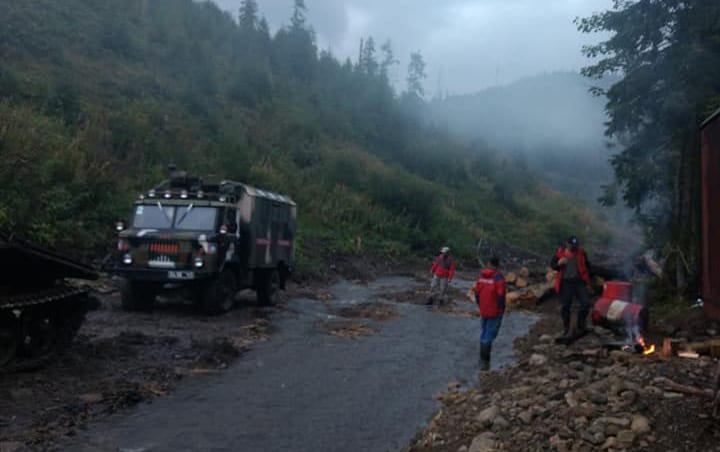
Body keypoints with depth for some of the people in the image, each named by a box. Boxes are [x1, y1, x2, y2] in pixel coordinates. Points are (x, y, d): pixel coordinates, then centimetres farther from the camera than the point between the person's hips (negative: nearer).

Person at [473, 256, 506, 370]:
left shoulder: (481, 276, 1)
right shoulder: (499, 278, -16)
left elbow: (476, 293, 6)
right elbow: (501, 296, -18)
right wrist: (502, 310, -4)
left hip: (483, 311, 6)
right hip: (495, 312, -6)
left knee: (484, 333, 20)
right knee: (489, 336, -1)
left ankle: (483, 359, 30)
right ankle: (485, 362, -1)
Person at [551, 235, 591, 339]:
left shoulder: (581, 253, 3)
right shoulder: (560, 253, -2)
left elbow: (587, 266, 17)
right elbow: (552, 265, 5)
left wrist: (586, 276, 7)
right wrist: (559, 263, -16)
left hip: (579, 281, 1)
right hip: (566, 282, -1)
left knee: (585, 303, -8)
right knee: (564, 307, 5)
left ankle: (580, 326, 12)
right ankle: (566, 330, 20)